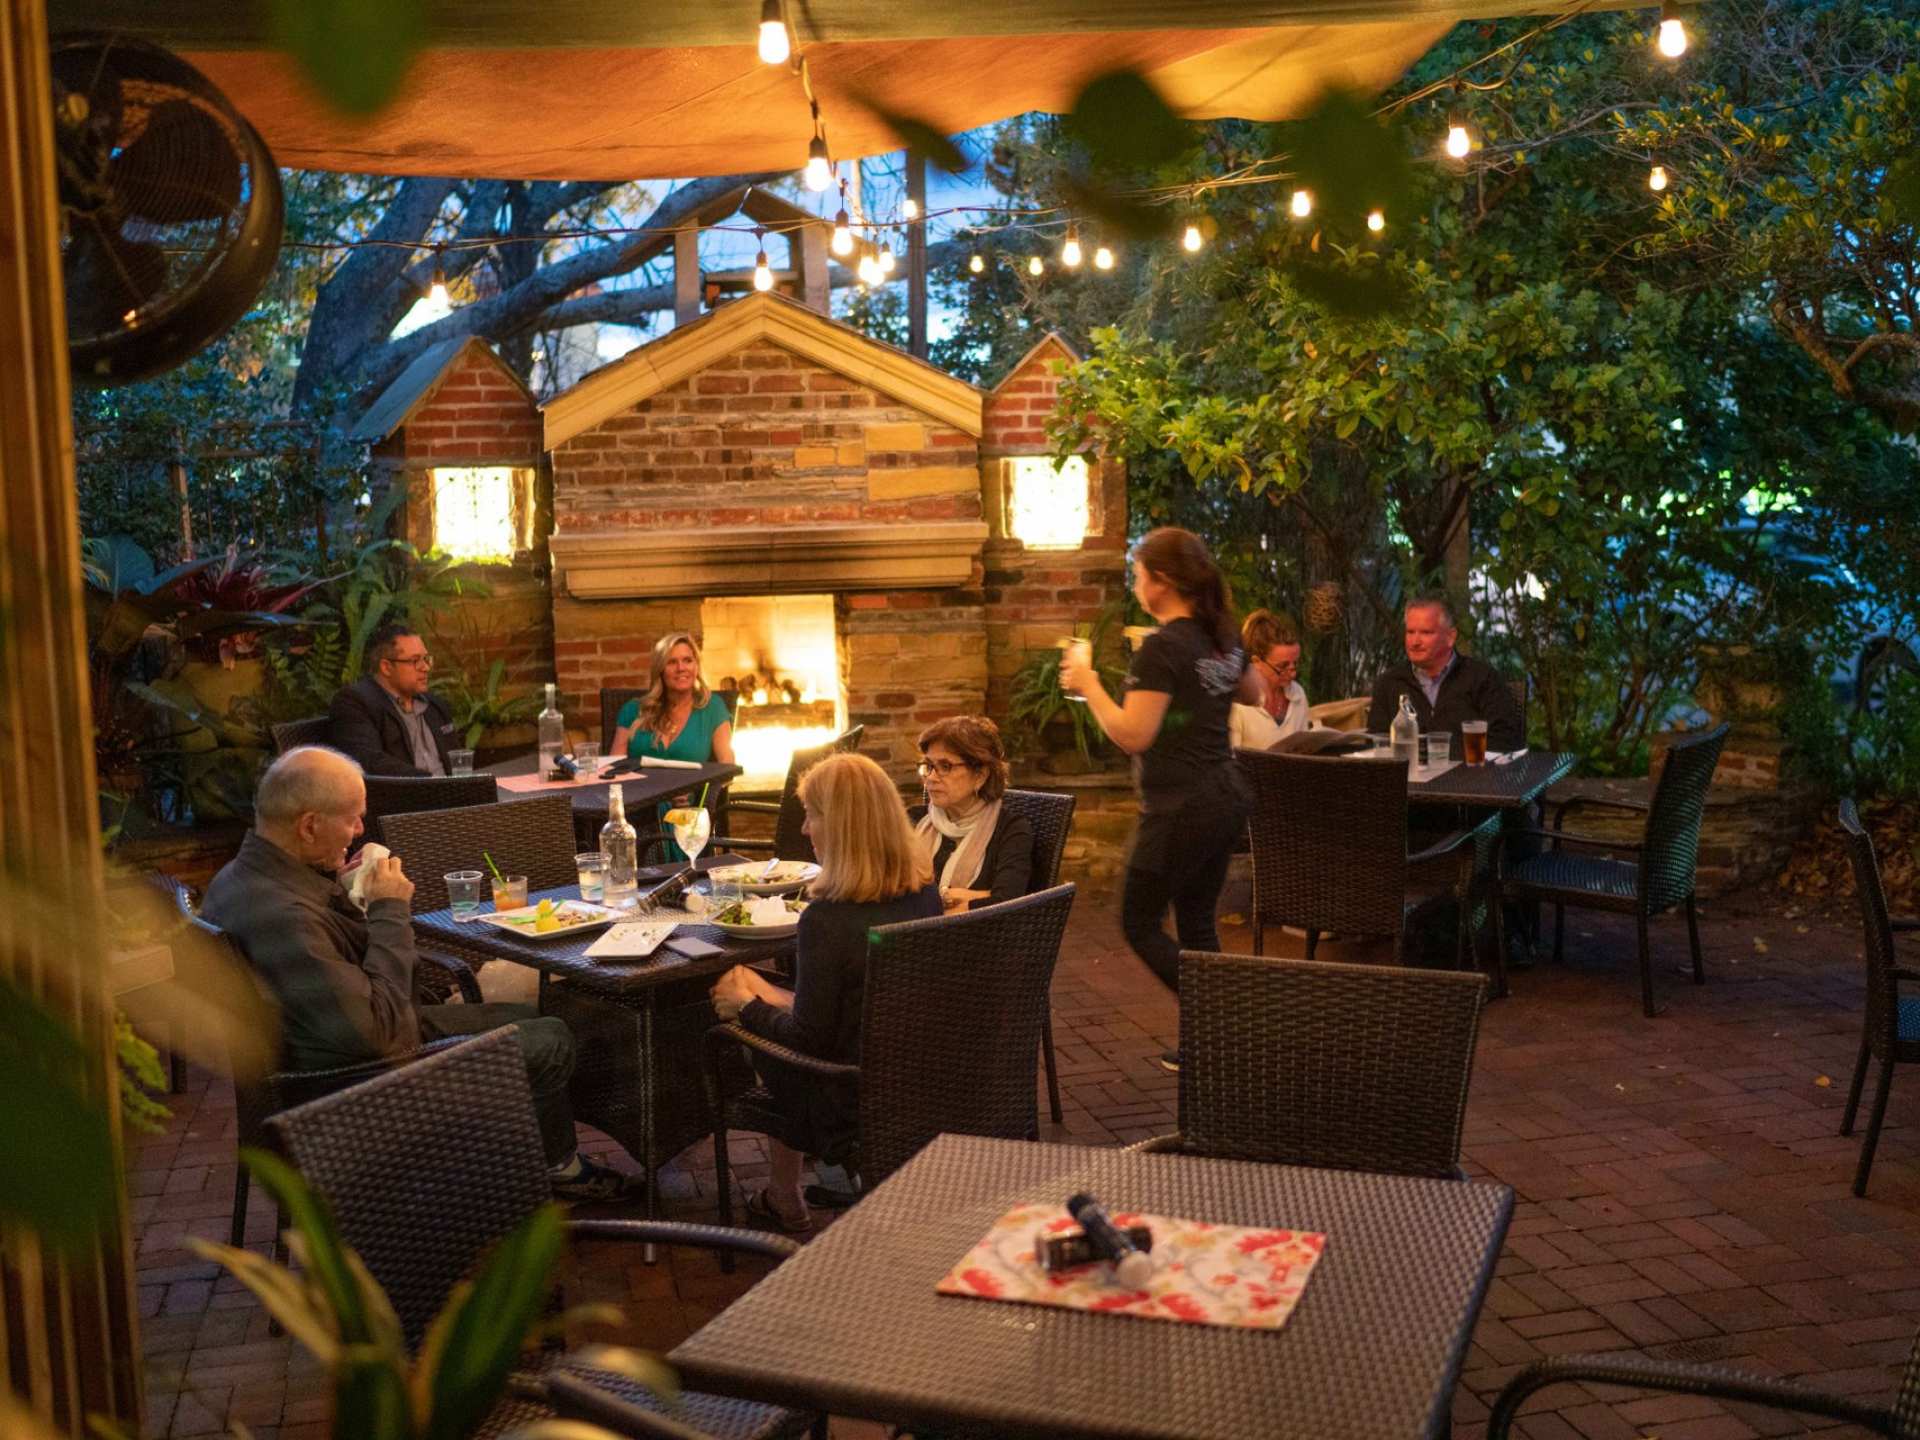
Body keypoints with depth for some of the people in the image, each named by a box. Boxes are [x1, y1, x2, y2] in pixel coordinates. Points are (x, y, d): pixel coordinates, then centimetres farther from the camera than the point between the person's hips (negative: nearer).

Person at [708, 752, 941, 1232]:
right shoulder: (926, 892, -5)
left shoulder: (827, 919, -27)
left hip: (858, 1104, -6)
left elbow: (808, 1038, -18)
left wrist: (745, 1006, -1)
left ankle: (785, 1201, 33)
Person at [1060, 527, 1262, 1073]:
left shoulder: (1162, 647, -19)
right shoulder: (1223, 637, 6)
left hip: (1180, 808, -8)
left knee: (1140, 923, 6)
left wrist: (1088, 684, -11)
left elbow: (1133, 735, -22)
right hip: (1227, 798, 8)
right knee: (1196, 924, 17)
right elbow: (1254, 694, 24)